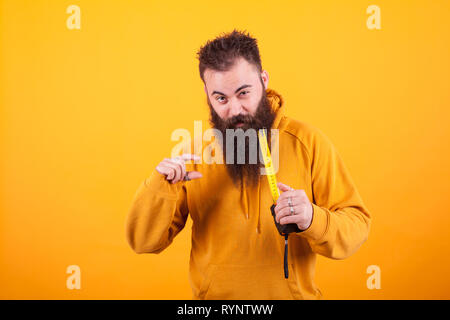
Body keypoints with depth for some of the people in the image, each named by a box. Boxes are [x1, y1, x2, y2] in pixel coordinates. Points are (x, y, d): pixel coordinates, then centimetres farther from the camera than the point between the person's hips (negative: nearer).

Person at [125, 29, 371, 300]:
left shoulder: (308, 142, -11)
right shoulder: (193, 150, -7)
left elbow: (358, 226, -9)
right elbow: (144, 243, -6)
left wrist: (313, 219, -28)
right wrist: (160, 186, -23)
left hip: (295, 293, 0)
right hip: (213, 294, 1)